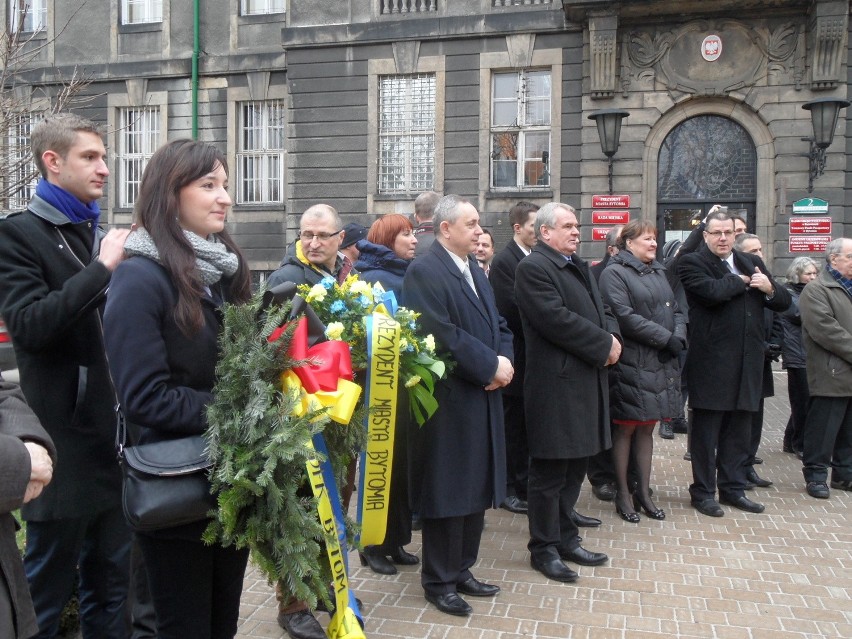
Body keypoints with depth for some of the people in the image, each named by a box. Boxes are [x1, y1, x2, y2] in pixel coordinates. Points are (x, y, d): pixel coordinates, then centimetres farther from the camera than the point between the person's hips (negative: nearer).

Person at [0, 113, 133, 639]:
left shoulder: (103, 235, 14)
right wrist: (102, 268, -19)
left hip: (116, 438, 7)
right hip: (66, 442, -6)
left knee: (113, 589, 18)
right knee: (46, 595, 8)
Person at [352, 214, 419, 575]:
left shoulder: (407, 276, 13)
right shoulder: (374, 278, -10)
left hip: (408, 386, 7)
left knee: (403, 462, 13)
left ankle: (397, 541, 26)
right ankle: (374, 546, 17)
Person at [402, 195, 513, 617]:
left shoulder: (475, 271, 16)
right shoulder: (424, 272, -13)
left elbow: (499, 325, 15)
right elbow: (442, 334, -22)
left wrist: (503, 363, -5)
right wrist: (491, 366, -16)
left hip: (483, 398, 9)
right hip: (448, 401, -9)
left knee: (476, 490, 15)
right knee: (447, 493, 3)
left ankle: (461, 569, 30)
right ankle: (439, 582, 18)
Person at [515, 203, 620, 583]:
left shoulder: (579, 267, 18)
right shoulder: (533, 268, -12)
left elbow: (600, 310, 19)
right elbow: (556, 319, -22)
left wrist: (612, 336, -3)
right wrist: (604, 345, -15)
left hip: (587, 381, 9)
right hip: (555, 384, -9)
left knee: (574, 468, 17)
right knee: (550, 473, 2)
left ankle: (564, 538, 31)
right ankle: (543, 549, 16)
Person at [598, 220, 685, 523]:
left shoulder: (658, 272, 18)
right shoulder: (614, 273, -7)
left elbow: (676, 311, 14)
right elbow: (625, 317, -17)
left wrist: (679, 337, -6)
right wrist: (666, 338, -16)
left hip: (662, 363, 7)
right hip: (631, 364, -7)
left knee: (647, 429, 12)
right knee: (626, 429, 2)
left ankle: (643, 492, 21)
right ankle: (623, 494, 13)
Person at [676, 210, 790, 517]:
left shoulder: (752, 262, 15)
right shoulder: (691, 262, -4)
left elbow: (784, 301, 14)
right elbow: (712, 291, -23)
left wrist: (769, 289, -8)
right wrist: (743, 281, -6)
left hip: (747, 361, 6)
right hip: (711, 362, -6)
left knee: (739, 431, 14)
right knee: (706, 431, 4)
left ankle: (733, 487, 26)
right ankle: (703, 492, 15)